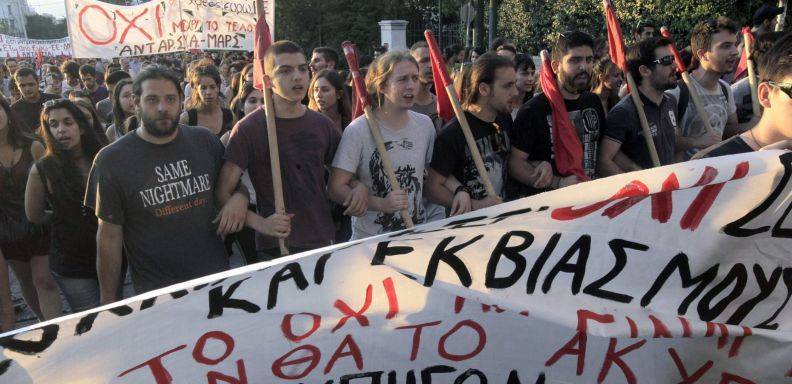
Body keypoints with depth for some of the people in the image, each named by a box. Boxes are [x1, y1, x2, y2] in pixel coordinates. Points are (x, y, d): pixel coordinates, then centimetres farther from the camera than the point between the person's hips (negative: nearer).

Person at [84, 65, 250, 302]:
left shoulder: (204, 141, 0)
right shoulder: (112, 160, -7)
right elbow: (109, 236, -4)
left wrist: (239, 196, -9)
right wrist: (108, 301, -2)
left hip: (218, 277, 3)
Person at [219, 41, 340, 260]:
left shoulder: (322, 125, 4)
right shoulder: (248, 129, -9)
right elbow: (223, 193, -10)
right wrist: (260, 224, -21)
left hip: (323, 243, 4)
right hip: (274, 250, -4)